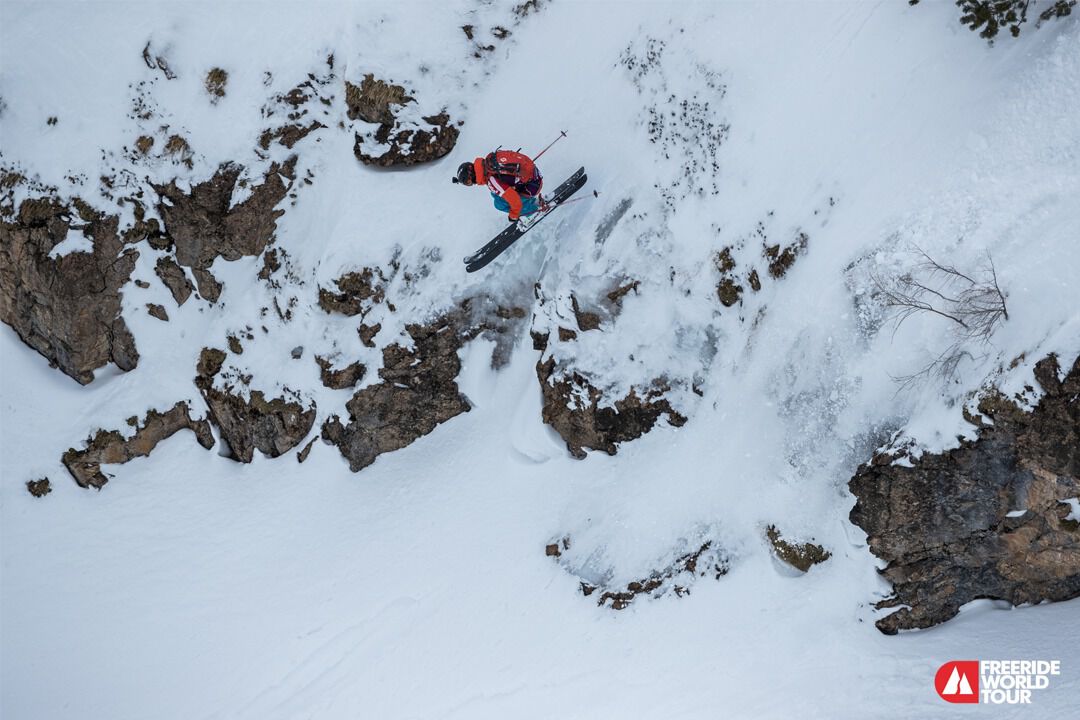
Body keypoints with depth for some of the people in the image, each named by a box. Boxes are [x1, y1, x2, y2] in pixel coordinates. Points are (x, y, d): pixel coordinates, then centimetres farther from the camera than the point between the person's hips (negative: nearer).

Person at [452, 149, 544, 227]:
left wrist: (513, 216, -9)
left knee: (500, 204, -4)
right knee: (495, 194, 13)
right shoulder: (487, 160, -9)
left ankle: (537, 204, 10)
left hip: (533, 185, -8)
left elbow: (515, 202, -29)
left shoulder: (492, 182, -32)